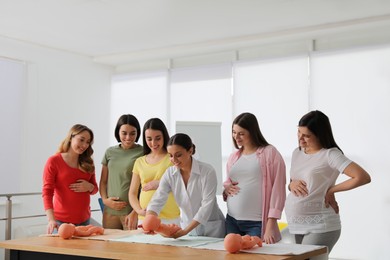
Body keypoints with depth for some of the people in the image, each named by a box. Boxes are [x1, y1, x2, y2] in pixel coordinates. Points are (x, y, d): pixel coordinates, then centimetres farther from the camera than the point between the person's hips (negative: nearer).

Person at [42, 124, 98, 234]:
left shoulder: (87, 163, 9)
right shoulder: (54, 161, -5)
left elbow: (94, 189, 18)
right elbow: (47, 192, -11)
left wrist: (89, 186, -7)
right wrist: (51, 219, -24)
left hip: (84, 220, 5)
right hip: (62, 221, -4)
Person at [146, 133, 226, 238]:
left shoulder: (207, 171, -20)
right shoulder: (170, 174, -7)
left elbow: (207, 205, -22)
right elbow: (157, 201, -13)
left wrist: (185, 231, -30)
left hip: (212, 228, -3)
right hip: (187, 226, 4)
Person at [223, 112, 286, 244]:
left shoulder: (270, 153, -4)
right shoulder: (233, 157, 13)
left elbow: (277, 189, -7)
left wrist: (271, 225, -12)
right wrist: (226, 189, 2)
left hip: (258, 223, -5)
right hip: (232, 221, 5)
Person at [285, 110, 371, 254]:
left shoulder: (330, 155, -9)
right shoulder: (297, 153, 12)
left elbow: (363, 177, -17)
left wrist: (331, 190, -10)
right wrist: (292, 184, 0)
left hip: (320, 227, -7)